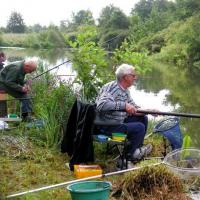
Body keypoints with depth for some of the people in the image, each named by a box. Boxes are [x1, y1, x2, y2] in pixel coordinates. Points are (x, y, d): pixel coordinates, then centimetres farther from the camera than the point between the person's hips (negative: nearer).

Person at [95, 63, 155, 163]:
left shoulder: (125, 90, 9)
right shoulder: (111, 87, -22)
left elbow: (133, 109, 14)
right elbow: (102, 105, -39)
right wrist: (124, 105, -41)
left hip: (120, 120, 10)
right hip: (107, 126, -10)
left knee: (143, 118, 11)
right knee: (139, 127, -16)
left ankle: (137, 148, 21)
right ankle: (130, 154, 5)